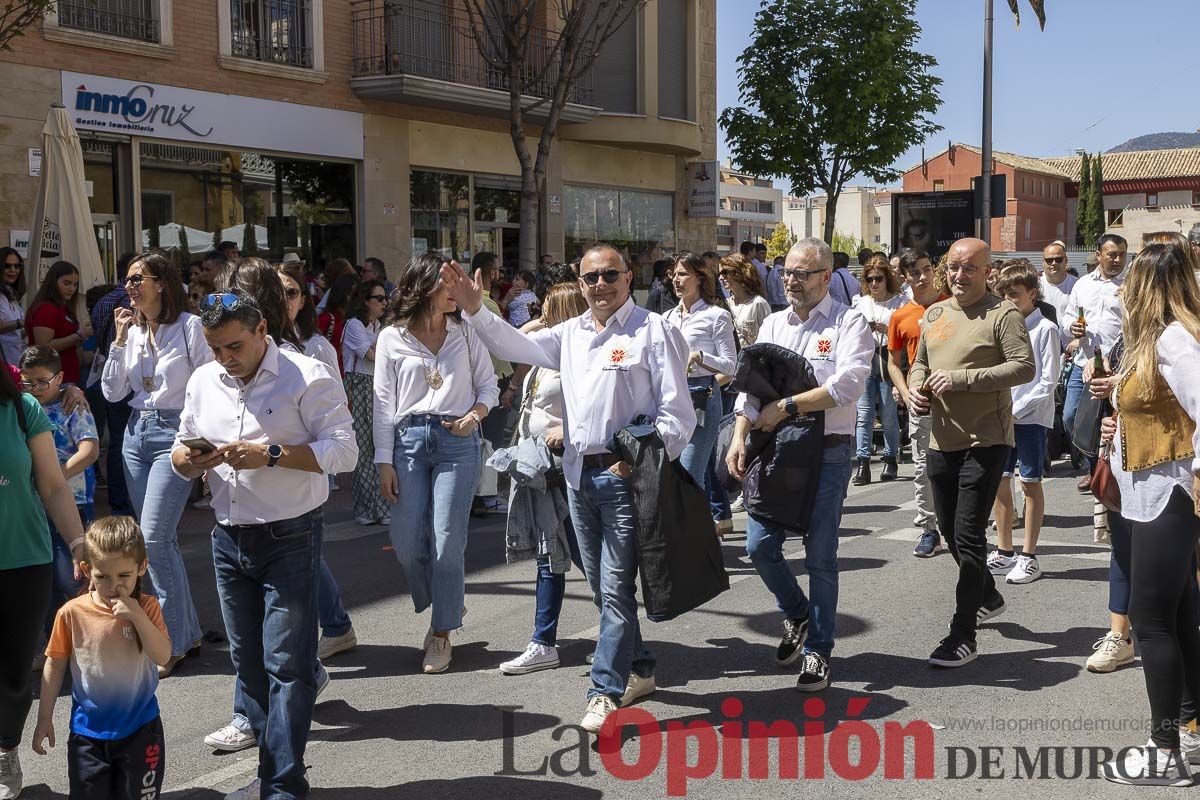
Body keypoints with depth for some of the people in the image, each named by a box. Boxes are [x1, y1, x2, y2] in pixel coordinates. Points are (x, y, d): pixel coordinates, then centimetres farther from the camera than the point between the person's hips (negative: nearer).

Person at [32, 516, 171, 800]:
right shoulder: (72, 613, -10)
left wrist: (137, 616, -28)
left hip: (140, 728, 0)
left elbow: (163, 656, -18)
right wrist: (44, 718, 5)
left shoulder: (146, 607, -10)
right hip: (88, 730, 0)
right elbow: (55, 665, 1)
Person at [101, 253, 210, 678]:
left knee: (154, 536, -13)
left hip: (174, 435, -7)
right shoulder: (132, 330, 10)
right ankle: (187, 629, 22)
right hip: (136, 435, 7)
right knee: (162, 540, 11)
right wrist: (120, 340, -1)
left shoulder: (190, 327, -7)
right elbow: (112, 392, 8)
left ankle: (173, 642, -3)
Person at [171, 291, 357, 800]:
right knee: (248, 662, 12)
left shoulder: (308, 377, -9)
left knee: (287, 663, -5)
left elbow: (343, 451, -14)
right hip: (229, 539, 6)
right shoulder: (203, 382, 9)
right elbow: (181, 452, 16)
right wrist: (190, 459, -9)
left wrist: (271, 455, -23)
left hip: (290, 538, -6)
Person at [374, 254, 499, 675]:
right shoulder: (391, 338, 4)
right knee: (406, 542, -1)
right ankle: (439, 609, 27)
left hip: (457, 441, 0)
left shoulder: (465, 332, 7)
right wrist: (384, 461, 0)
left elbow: (489, 384, 11)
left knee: (447, 541, -4)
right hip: (409, 440, 1)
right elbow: (384, 402, 4)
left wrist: (475, 415, -10)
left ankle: (442, 634, 10)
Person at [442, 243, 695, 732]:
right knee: (600, 584, 14)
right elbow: (516, 345, 14)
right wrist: (474, 309, 1)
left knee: (616, 585, -6)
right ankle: (638, 669, 29)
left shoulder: (653, 330, -6)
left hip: (625, 473, -7)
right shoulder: (571, 334, 15)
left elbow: (677, 411, -9)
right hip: (579, 472, 7)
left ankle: (606, 692, 0)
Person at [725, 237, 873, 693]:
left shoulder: (848, 323, -4)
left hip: (827, 454, -5)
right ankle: (797, 614, 31)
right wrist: (739, 438, -8)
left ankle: (818, 651, 16)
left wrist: (786, 406, -17)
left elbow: (848, 385, -19)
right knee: (759, 546, 3)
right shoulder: (772, 325, 13)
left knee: (820, 556, 2)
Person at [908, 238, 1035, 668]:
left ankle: (963, 635, -1)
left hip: (986, 440, -7)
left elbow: (1025, 367, -19)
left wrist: (962, 378, -24)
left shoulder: (1003, 314, -10)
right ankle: (988, 597, 43)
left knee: (969, 535, -8)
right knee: (950, 530, 19)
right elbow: (920, 362, 22)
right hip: (942, 439, 8)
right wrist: (916, 387, -1)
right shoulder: (934, 314, 11)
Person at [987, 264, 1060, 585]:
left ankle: (1029, 557, 8)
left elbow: (1048, 381, -10)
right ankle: (1004, 552, 20)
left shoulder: (1045, 330, -7)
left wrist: (1016, 410, -14)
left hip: (1032, 416, -6)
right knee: (999, 481, 8)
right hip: (1002, 416, 6)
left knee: (1030, 483, 1)